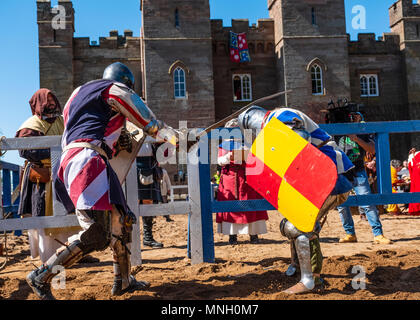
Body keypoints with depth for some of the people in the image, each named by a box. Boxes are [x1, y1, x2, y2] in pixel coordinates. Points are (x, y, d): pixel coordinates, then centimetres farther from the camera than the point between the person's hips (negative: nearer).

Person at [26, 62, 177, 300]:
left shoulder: (80, 92, 31)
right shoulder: (117, 89, 8)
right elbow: (150, 123, 12)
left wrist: (116, 141, 27)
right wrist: (170, 134, 31)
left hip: (70, 159, 10)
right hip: (87, 161, -9)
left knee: (121, 219, 14)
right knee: (96, 234, -15)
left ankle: (123, 281, 18)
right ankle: (42, 276, -13)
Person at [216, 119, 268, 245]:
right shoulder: (224, 144, 10)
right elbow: (219, 161, 0)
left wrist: (245, 153, -17)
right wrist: (228, 157, -19)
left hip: (246, 177, 0)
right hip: (229, 177, 0)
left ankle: (253, 233, 3)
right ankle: (232, 234, 1)